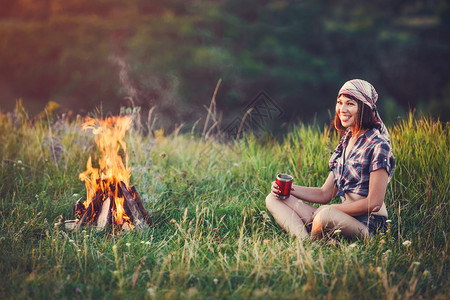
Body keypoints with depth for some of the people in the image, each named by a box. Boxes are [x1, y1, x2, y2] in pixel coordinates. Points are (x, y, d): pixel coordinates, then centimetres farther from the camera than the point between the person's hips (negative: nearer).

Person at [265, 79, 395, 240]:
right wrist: (289, 188, 1)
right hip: (342, 220, 8)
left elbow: (374, 203, -15)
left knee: (325, 216, -41)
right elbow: (325, 194, 15)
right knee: (274, 199, -1)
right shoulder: (345, 142, 14)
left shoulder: (378, 145, -10)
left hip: (368, 226, -8)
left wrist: (330, 209, -14)